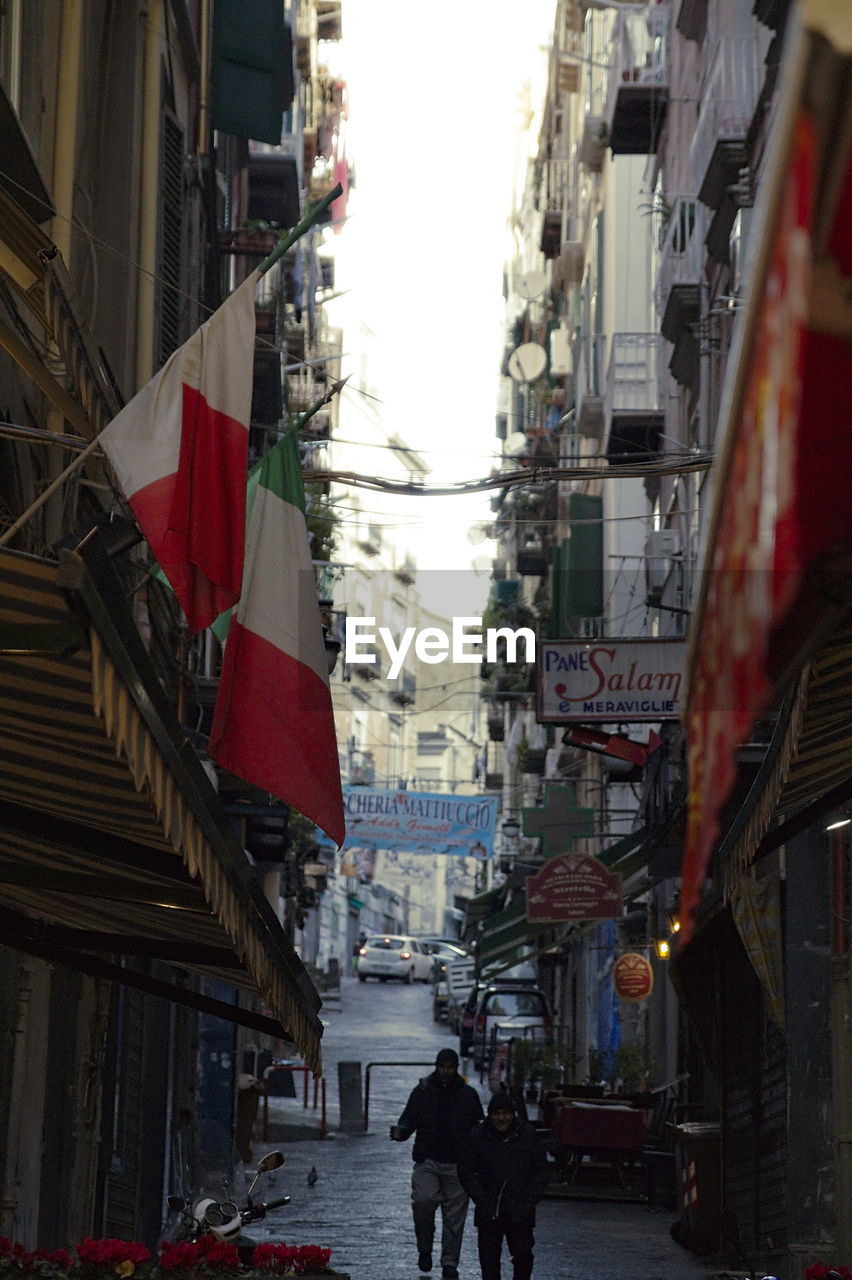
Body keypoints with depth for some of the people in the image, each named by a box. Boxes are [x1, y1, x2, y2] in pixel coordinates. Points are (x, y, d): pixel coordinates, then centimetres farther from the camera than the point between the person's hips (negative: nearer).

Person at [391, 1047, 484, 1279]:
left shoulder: (468, 1095, 8)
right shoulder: (422, 1092, 7)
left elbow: (478, 1126, 14)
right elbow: (409, 1119, 7)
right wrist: (400, 1131, -14)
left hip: (457, 1164, 1)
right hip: (427, 1162, -1)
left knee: (454, 1216, 3)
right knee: (423, 1200, -22)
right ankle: (425, 1249, 0)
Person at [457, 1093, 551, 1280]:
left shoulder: (529, 1136, 2)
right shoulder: (476, 1137, 1)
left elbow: (542, 1172, 6)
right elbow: (466, 1173, 3)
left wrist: (529, 1201, -4)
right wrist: (482, 1200, -8)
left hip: (520, 1211, 0)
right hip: (489, 1214, 0)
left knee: (523, 1256, 0)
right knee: (489, 1258, 0)